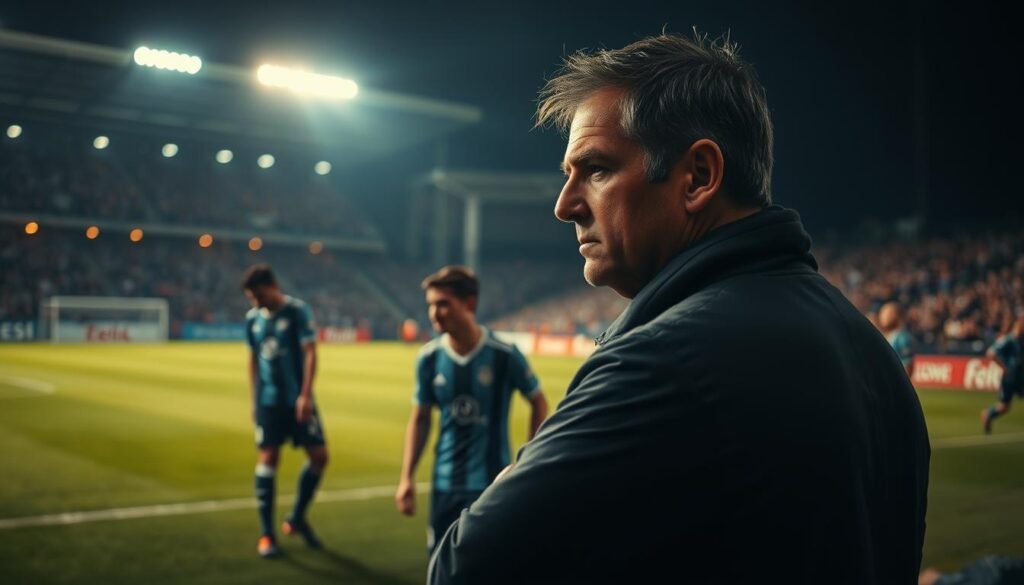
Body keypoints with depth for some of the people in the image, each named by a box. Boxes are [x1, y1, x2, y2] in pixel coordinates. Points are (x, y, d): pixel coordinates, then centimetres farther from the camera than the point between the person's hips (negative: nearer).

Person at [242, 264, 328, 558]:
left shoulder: (297, 311, -8)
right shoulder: (252, 318, 5)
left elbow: (310, 353, -13)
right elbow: (253, 359, 15)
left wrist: (305, 395, -19)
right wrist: (254, 398, 14)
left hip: (298, 399, -2)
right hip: (268, 401, 2)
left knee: (319, 456, -2)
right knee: (268, 458, -2)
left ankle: (297, 519, 19)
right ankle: (266, 534, 8)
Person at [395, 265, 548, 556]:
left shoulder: (504, 354, -14)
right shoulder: (429, 358, -5)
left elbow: (539, 403, 1)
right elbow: (420, 418, 6)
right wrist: (407, 477, 2)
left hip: (493, 482, -3)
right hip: (445, 483, 4)